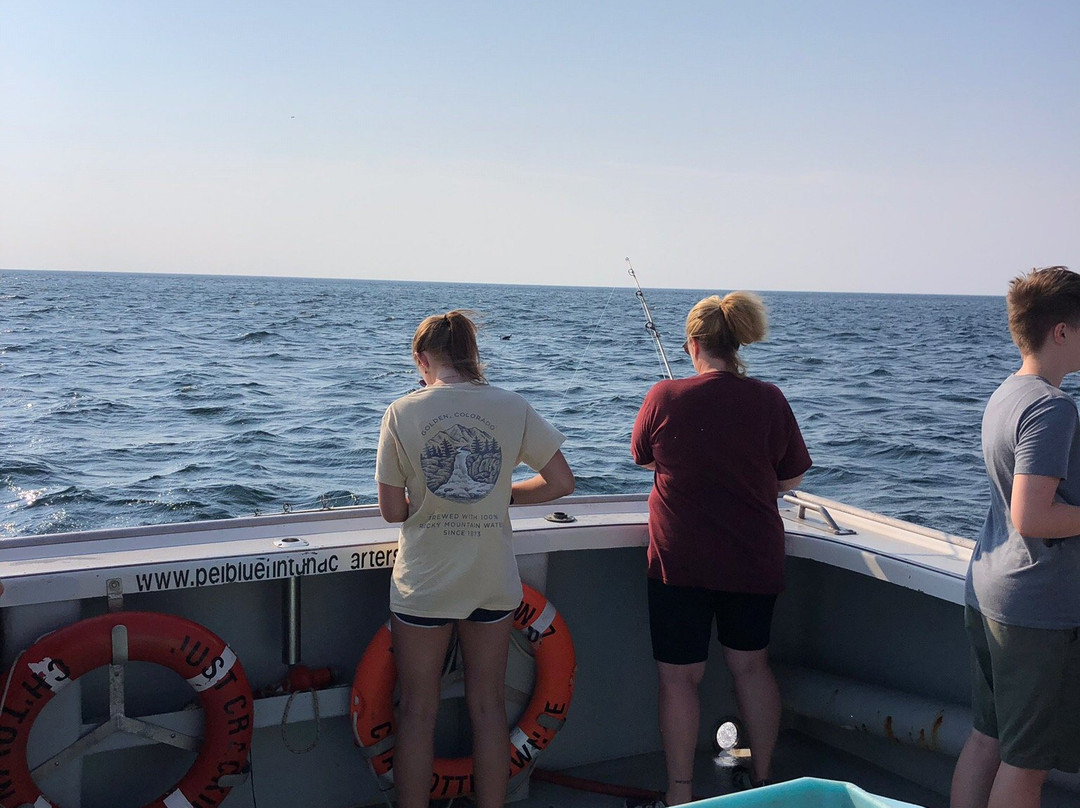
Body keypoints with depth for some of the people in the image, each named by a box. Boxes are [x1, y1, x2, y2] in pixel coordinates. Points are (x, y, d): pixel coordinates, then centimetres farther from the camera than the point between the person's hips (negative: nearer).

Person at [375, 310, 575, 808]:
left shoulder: (402, 413, -9)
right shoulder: (512, 407, -4)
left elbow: (392, 510, -7)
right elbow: (561, 483, -2)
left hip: (424, 583, -2)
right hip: (493, 580, 2)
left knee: (418, 711, 12)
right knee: (488, 706, 16)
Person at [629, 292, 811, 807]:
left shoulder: (664, 398, -9)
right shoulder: (768, 399, -7)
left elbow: (645, 459, 9)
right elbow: (790, 479, 2)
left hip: (679, 559, -2)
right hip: (754, 558, 2)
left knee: (679, 676, 6)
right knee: (751, 664, 18)